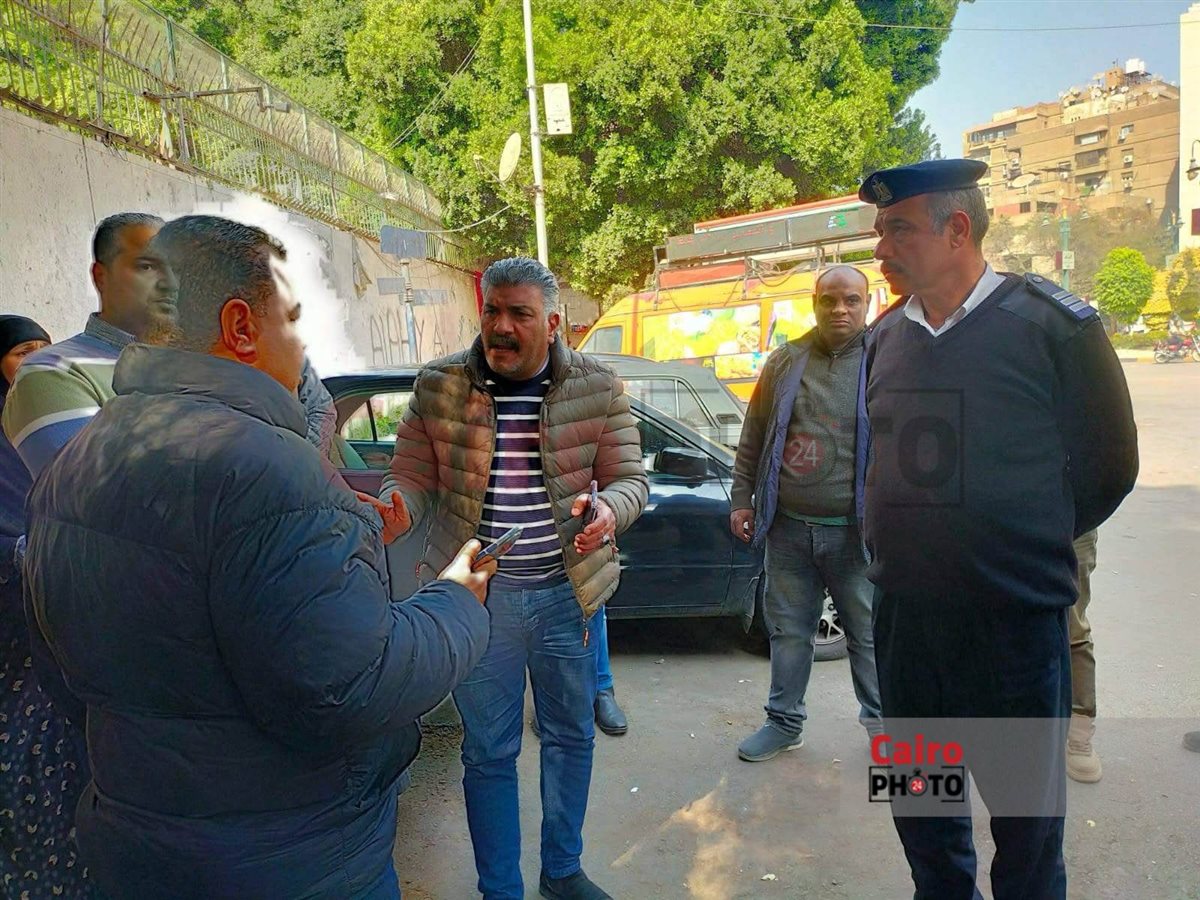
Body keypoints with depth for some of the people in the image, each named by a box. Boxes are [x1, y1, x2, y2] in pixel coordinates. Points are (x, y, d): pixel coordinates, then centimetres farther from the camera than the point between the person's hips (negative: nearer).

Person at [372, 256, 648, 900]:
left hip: (568, 592, 2)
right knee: (488, 751, 11)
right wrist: (396, 508, -23)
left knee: (570, 737, 18)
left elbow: (630, 478, -1)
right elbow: (413, 474, 0)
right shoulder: (438, 386, -4)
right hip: (480, 594, -1)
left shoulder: (598, 388, -4)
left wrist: (608, 510, -24)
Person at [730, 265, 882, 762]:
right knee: (788, 630, 13)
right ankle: (785, 721, 29)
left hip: (855, 531, -2)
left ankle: (882, 720, 31)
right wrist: (742, 498, 8)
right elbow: (753, 439, 11)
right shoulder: (785, 362, 7)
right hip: (788, 528, 3)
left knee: (869, 632, 11)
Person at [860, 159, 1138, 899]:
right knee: (919, 809, 21)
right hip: (903, 615, 5)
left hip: (1014, 622, -5)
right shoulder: (885, 338, 4)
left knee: (1025, 813, 13)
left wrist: (1029, 546, 3)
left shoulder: (1053, 326, -11)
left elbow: (1106, 464, -3)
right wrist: (897, 548, 11)